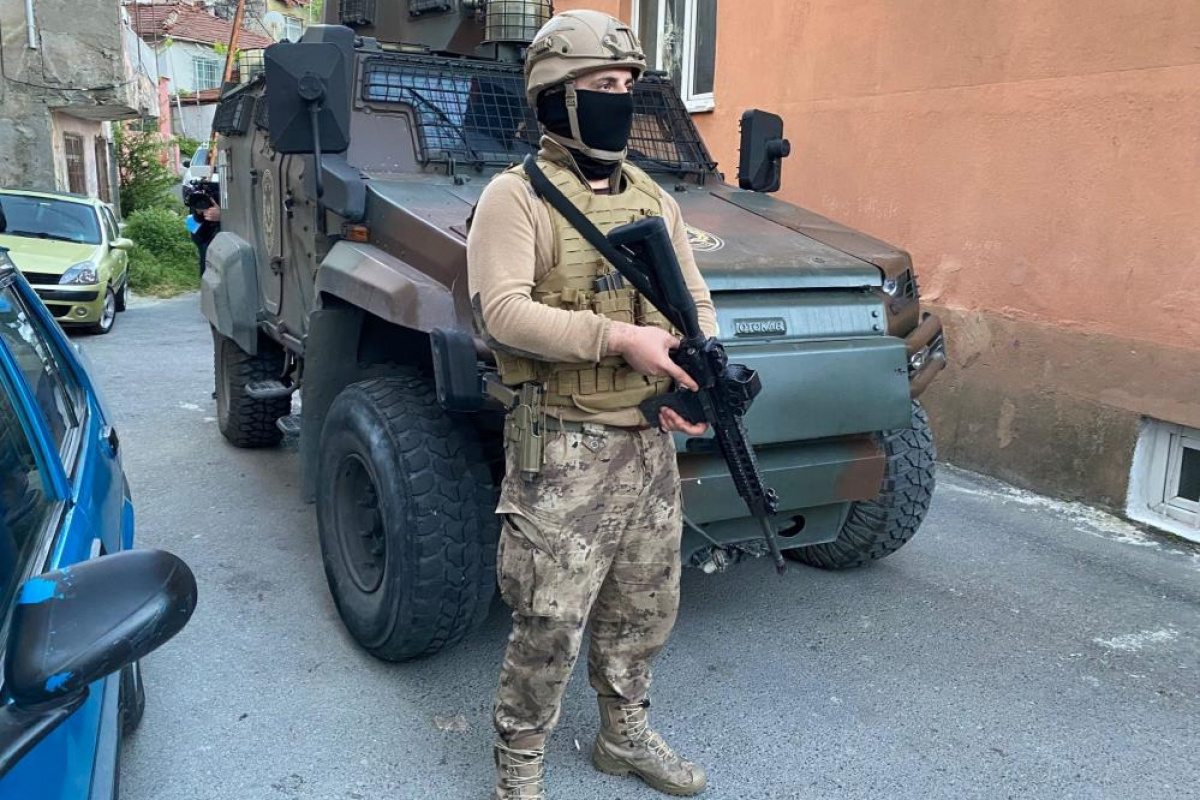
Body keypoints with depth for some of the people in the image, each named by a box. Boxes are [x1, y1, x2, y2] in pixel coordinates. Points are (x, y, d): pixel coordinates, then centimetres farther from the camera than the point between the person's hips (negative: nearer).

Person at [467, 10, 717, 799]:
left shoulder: (655, 200, 12)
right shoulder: (516, 196, -7)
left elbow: (695, 302, 13)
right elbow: (501, 311, -19)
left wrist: (700, 372, -8)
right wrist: (617, 337, -27)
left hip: (651, 444, 7)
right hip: (565, 448, -6)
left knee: (646, 609, 17)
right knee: (550, 623, 0)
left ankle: (626, 735, 39)